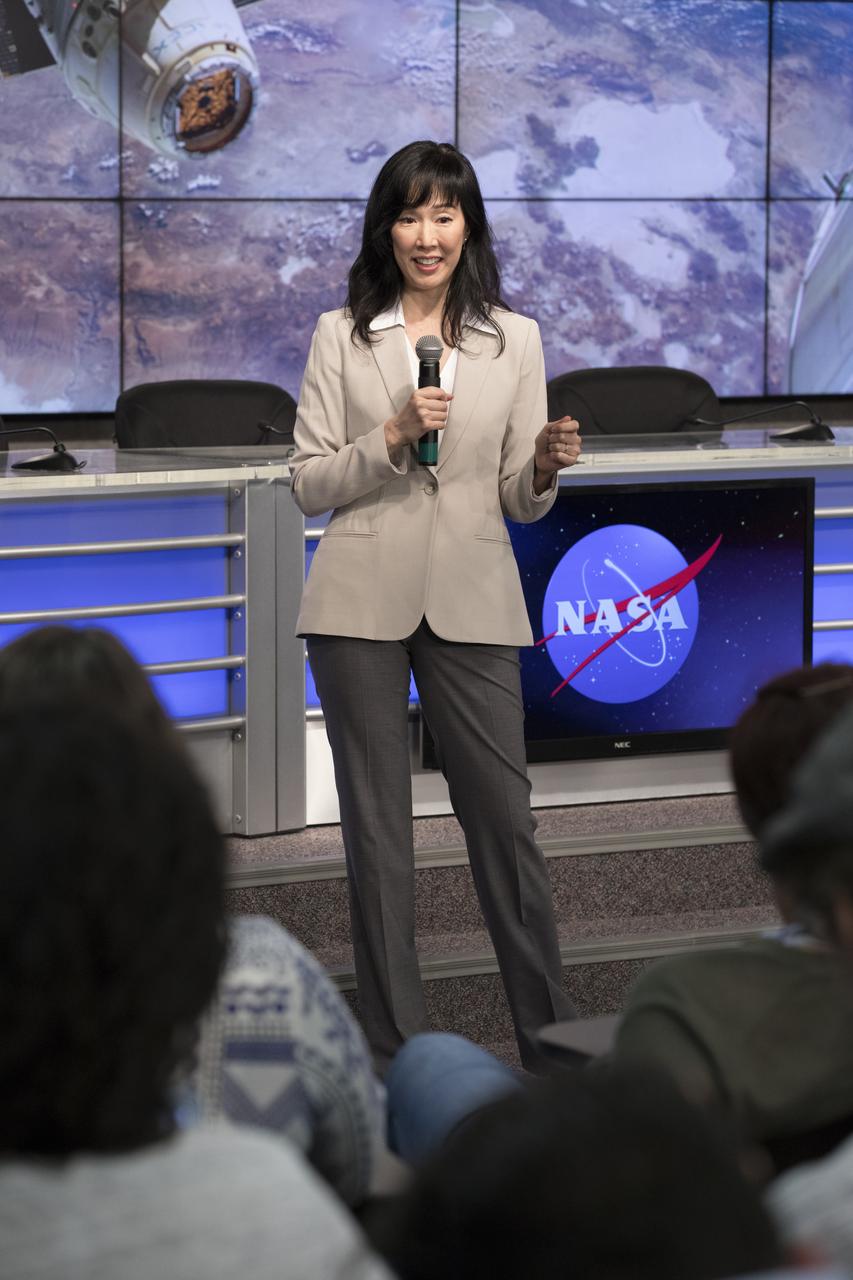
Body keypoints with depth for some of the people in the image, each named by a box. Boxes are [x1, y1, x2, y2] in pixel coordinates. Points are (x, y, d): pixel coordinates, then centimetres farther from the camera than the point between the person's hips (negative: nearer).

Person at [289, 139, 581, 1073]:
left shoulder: (513, 340, 7)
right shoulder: (342, 336, 3)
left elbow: (520, 501, 9)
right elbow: (307, 484, 1)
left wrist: (546, 467, -12)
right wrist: (392, 437, -14)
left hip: (472, 600, 1)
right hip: (362, 601, 0)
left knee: (503, 816, 0)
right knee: (376, 827, 5)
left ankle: (552, 1042, 11)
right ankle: (397, 1051, 13)